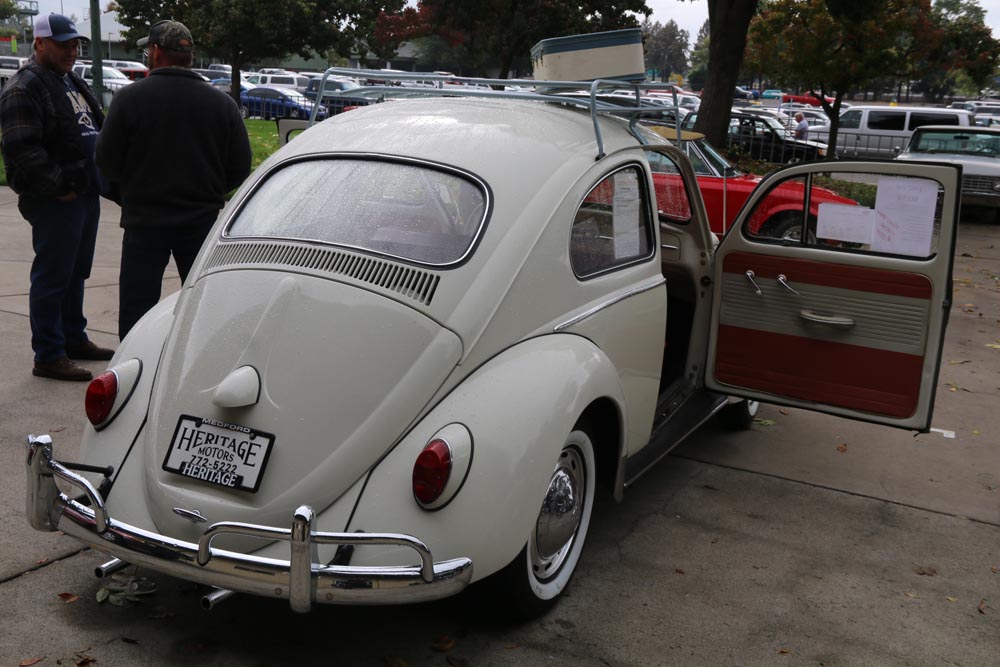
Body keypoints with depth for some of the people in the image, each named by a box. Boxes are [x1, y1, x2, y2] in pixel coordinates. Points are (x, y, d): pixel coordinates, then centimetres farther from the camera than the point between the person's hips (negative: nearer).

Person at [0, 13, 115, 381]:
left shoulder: (73, 83, 19)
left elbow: (98, 129, 26)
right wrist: (58, 188, -20)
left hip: (86, 195, 9)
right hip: (56, 201, -9)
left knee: (76, 273, 18)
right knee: (52, 277, -4)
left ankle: (74, 339, 31)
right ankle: (49, 357, 2)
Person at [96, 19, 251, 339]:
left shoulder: (129, 98, -8)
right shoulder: (221, 102, -2)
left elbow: (107, 163, -7)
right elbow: (240, 167, -1)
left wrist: (135, 187, 13)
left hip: (144, 220, -2)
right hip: (203, 219, 2)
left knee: (137, 307, 7)